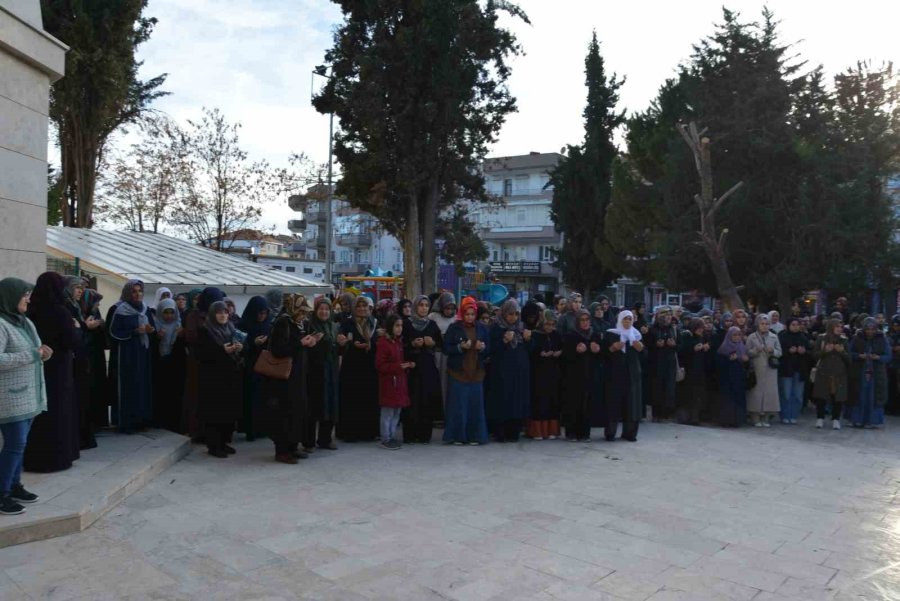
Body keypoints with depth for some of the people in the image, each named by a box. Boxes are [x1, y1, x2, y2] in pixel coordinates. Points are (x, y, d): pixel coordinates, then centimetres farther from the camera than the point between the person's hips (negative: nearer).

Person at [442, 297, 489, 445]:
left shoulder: (481, 328, 7)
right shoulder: (454, 327, -2)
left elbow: (488, 350, 11)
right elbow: (446, 349, -4)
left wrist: (482, 347, -11)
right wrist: (460, 347, -19)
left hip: (476, 373, 3)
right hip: (457, 373, -3)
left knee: (475, 405, 3)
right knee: (458, 405, -1)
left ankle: (474, 436, 13)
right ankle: (457, 435, 10)